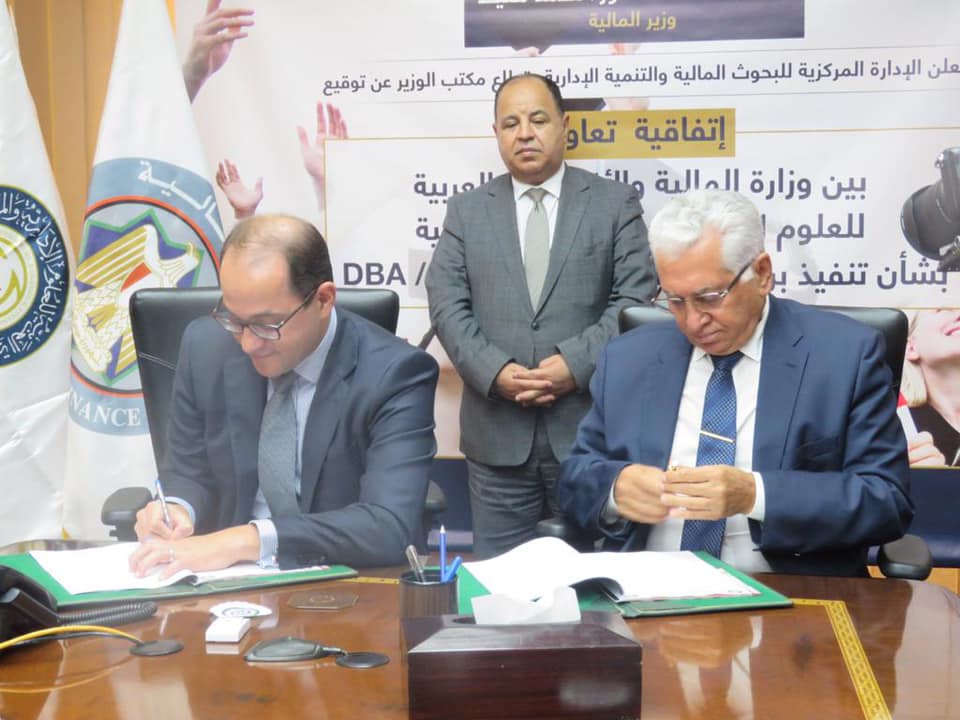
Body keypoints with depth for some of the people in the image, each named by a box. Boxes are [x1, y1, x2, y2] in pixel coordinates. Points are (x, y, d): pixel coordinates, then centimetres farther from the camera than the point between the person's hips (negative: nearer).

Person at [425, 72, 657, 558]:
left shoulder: (615, 203, 6)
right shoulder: (466, 210, 11)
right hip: (497, 432, 1)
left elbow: (635, 297, -2)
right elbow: (447, 304, 3)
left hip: (590, 426, -1)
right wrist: (494, 371, -12)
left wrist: (577, 363, -14)